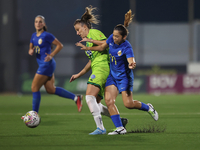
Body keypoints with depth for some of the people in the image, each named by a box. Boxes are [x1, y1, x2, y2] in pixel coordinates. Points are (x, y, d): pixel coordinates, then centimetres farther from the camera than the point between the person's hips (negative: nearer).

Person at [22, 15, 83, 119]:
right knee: (50, 89, 9)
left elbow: (60, 45, -7)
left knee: (34, 88, -6)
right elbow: (31, 49, 19)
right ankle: (75, 98, 14)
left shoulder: (46, 35, -11)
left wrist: (51, 55, -16)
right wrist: (30, 51, -4)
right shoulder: (34, 36, 12)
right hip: (42, 64, 9)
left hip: (47, 64, -9)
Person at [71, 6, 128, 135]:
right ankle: (120, 120, 10)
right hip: (97, 70, 10)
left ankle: (100, 128, -24)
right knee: (95, 104, 6)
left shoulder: (94, 32, 0)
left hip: (102, 67, -10)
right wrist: (79, 75, 31)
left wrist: (91, 40, -12)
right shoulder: (88, 42, 27)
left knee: (90, 97, -20)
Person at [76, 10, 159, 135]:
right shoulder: (111, 38, -7)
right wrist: (88, 48, 4)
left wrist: (132, 65, -59)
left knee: (128, 104, -8)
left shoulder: (127, 47, -25)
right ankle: (120, 128, -6)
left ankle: (148, 108, 23)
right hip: (112, 75, 6)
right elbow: (102, 47, 11)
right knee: (109, 101, -10)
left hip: (124, 76, -6)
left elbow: (131, 61, -37)